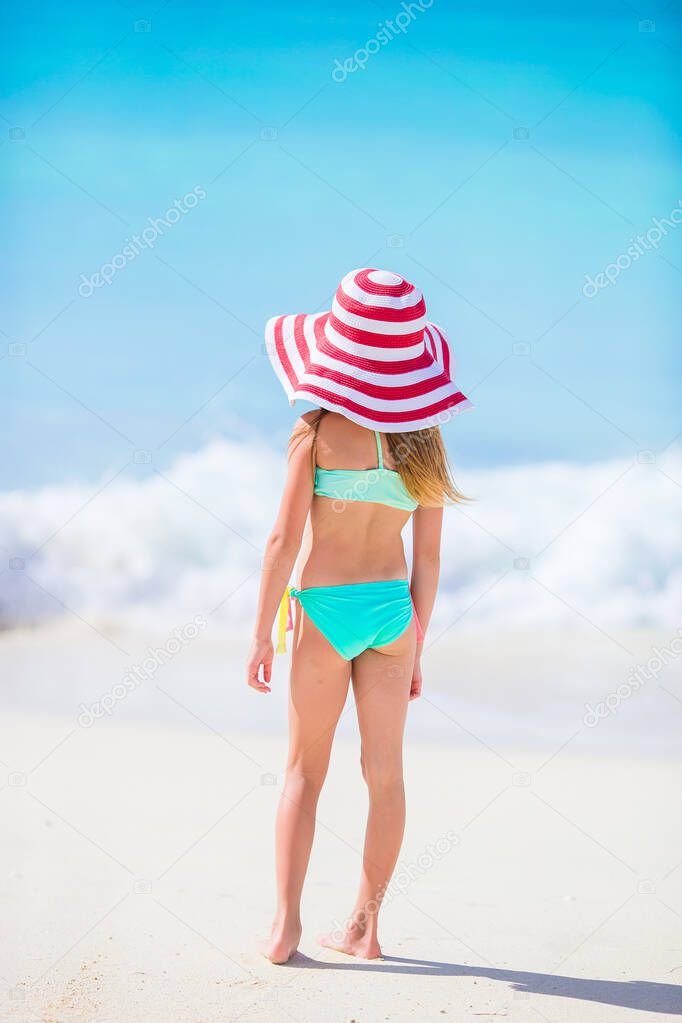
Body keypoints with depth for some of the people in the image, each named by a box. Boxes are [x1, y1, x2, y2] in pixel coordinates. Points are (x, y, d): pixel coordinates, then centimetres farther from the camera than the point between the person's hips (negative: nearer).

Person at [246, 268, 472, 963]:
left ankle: (285, 924, 1)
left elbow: (284, 539, -11)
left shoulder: (321, 431, -11)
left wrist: (261, 633, -4)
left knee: (304, 769, 6)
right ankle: (364, 924, 13)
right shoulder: (423, 442, 1)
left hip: (323, 606, -3)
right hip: (392, 606, 4)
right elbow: (428, 558, 4)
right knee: (385, 771, 8)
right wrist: (416, 648, 13)